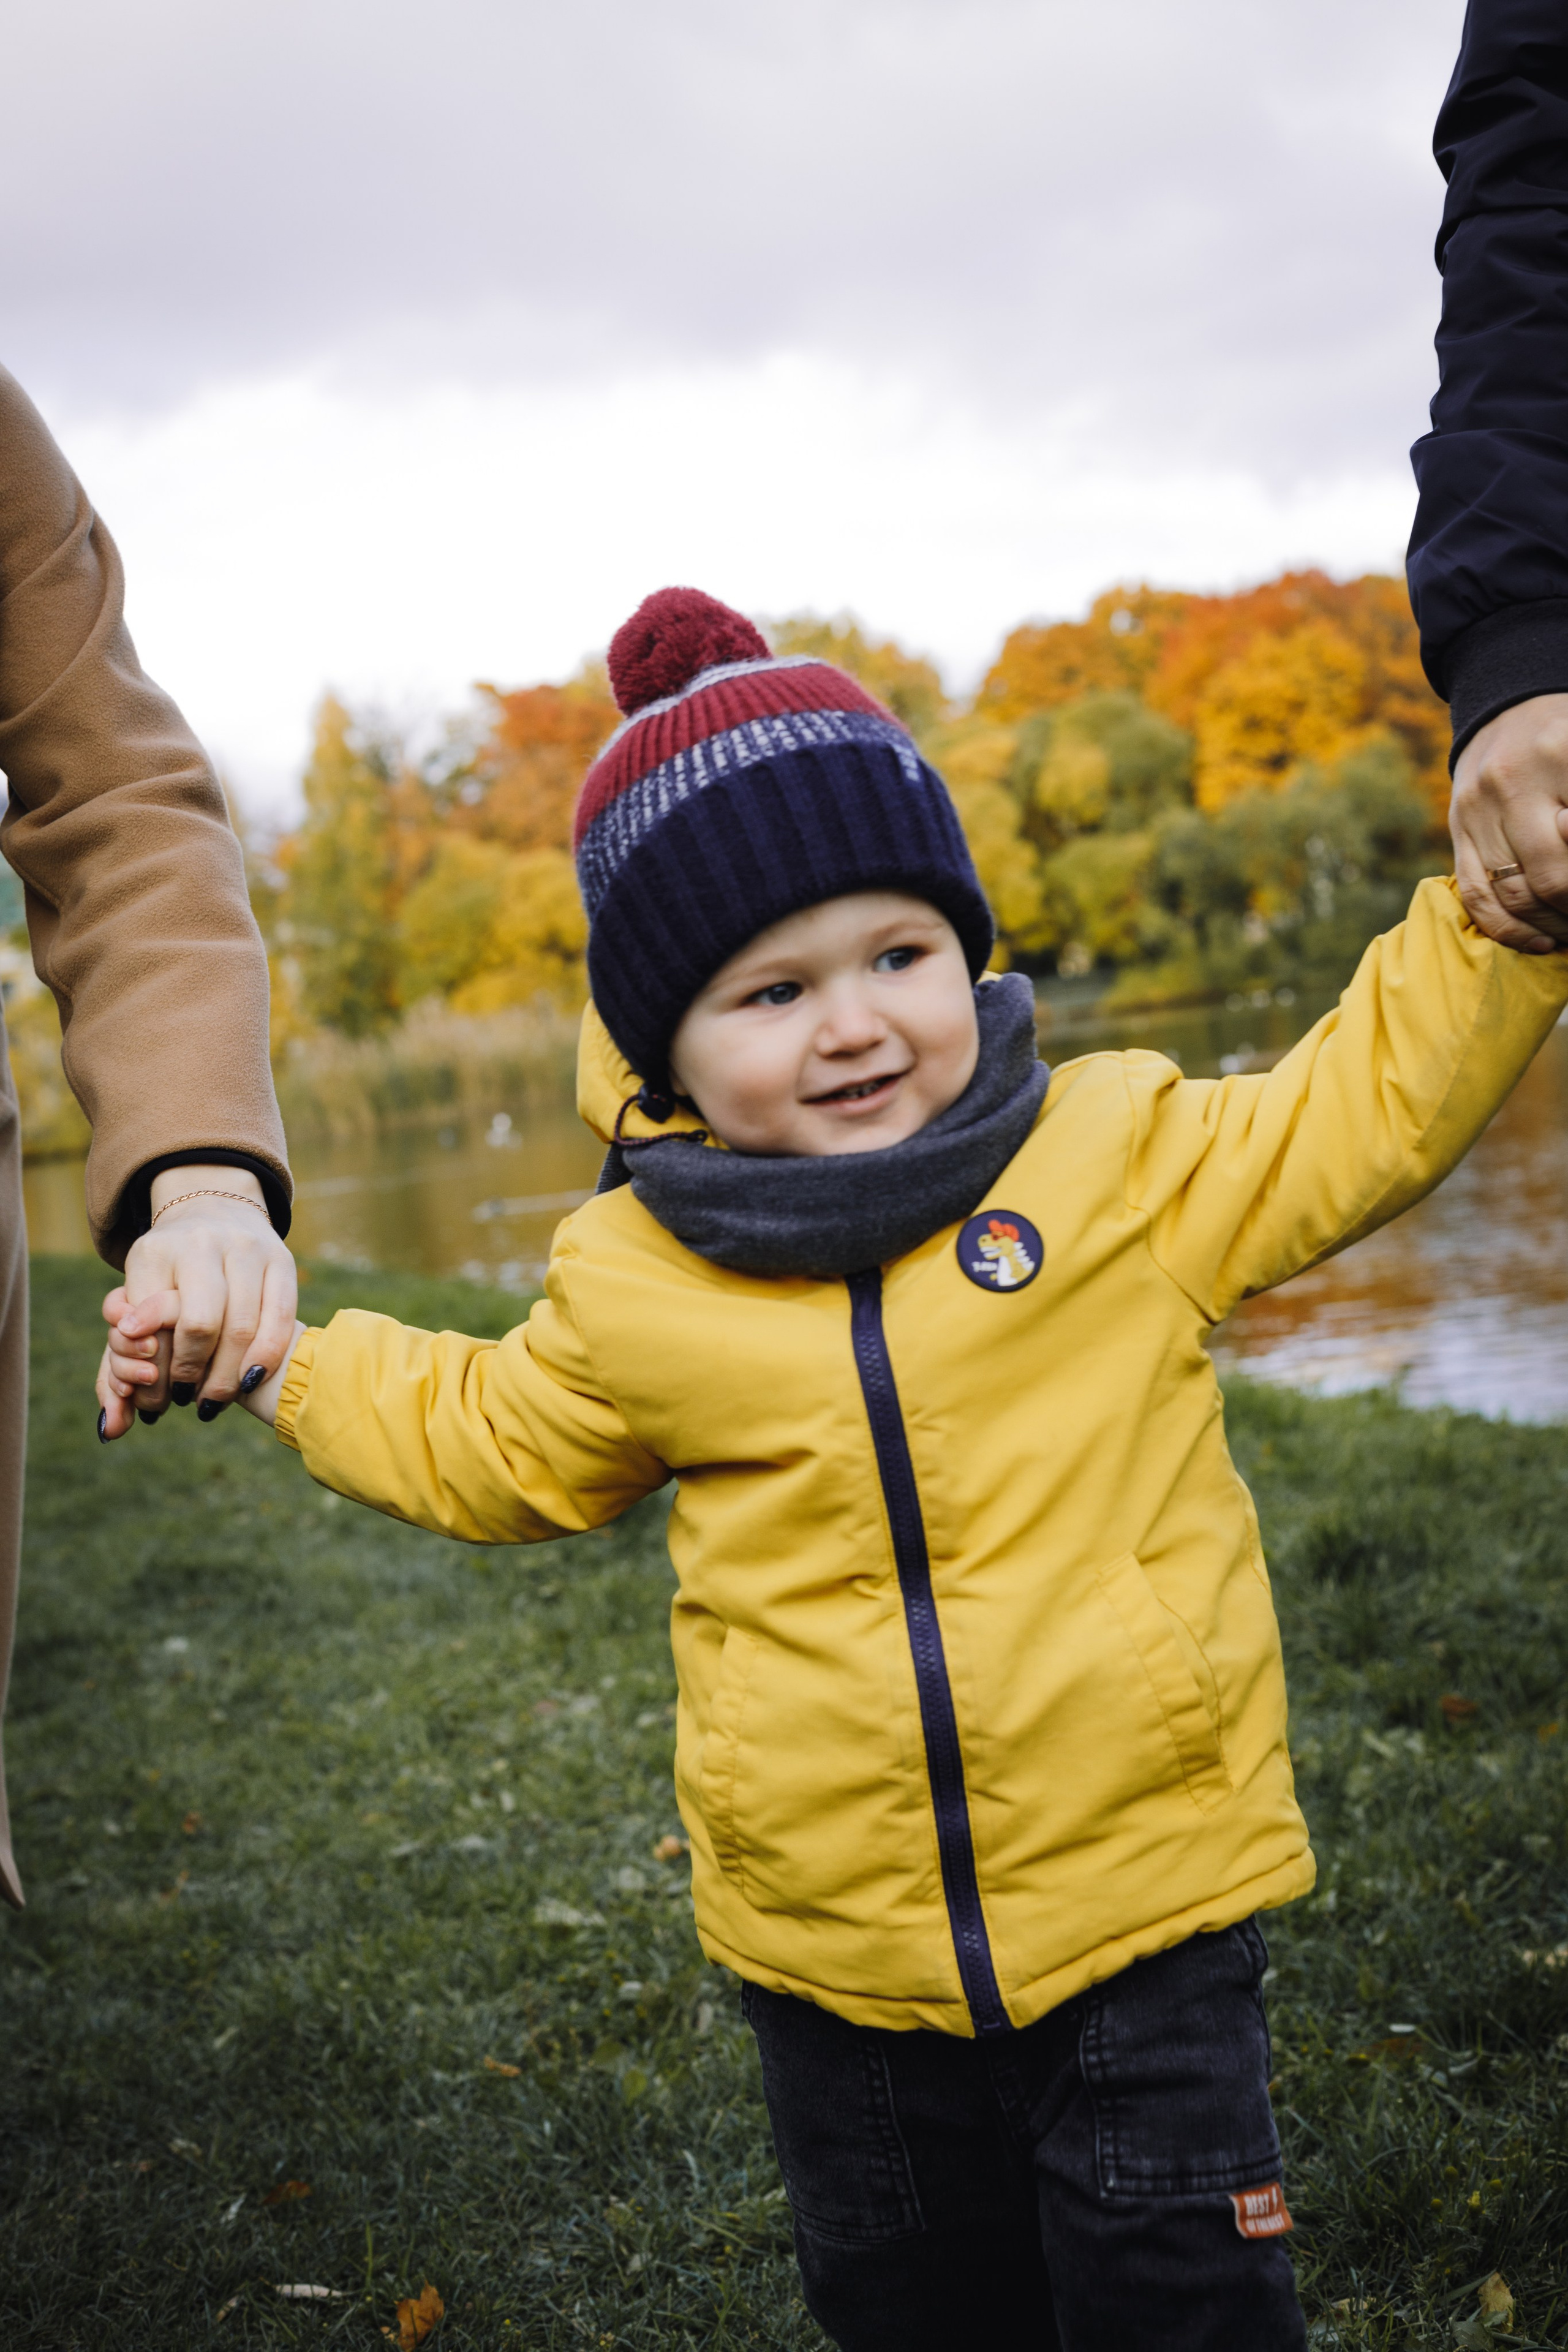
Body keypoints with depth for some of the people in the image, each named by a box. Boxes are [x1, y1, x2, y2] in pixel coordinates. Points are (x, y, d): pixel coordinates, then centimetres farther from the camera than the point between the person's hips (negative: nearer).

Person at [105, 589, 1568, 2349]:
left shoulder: (1124, 1154, -6)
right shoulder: (630, 1283, -3)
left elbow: (1362, 1110, 3)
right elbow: (489, 1446, 15)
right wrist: (268, 1360, 11)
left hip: (1145, 1921, -2)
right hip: (834, 1971, 2)